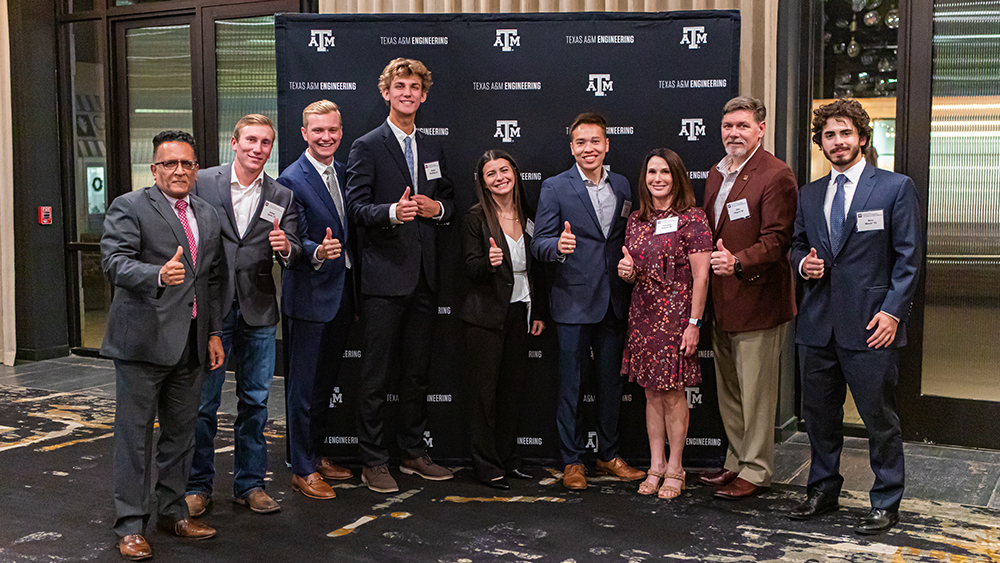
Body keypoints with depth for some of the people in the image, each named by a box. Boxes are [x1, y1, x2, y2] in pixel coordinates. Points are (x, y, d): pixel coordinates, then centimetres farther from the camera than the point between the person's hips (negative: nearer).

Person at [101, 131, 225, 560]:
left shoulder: (208, 215, 15)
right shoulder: (129, 208, -3)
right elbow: (114, 261, -16)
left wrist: (214, 332, 13)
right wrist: (158, 275, -34)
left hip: (191, 343, 6)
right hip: (143, 340, -6)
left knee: (181, 431, 13)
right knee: (134, 432, 0)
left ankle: (173, 511, 27)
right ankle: (130, 524, 9)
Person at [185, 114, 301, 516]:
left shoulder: (282, 197, 7)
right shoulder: (202, 183, 0)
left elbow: (293, 255, 3)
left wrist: (285, 247, -21)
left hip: (258, 311, 2)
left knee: (255, 400, 9)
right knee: (203, 401, 4)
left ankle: (250, 483, 22)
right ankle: (198, 485, 18)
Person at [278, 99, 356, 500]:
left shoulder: (344, 173, 10)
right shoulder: (292, 181, -12)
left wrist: (357, 291, 10)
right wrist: (318, 253, -36)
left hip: (342, 294, 7)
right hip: (310, 297, -7)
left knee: (327, 382, 17)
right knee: (304, 387, 1)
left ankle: (317, 455, 31)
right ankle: (303, 470, 11)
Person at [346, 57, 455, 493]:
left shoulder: (433, 149, 17)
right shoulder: (367, 147, -1)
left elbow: (448, 202, 21)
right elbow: (356, 207, -9)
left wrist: (437, 208, -2)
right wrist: (392, 211, -27)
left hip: (424, 277, 6)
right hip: (385, 276, -6)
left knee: (417, 373, 13)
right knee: (376, 376, -1)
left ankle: (413, 453, 24)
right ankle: (373, 461, 8)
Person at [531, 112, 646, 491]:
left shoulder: (622, 186, 10)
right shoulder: (555, 188, -2)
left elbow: (627, 239, 16)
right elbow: (539, 244, -6)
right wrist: (558, 246, -27)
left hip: (614, 302, 4)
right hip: (573, 302, -4)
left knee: (611, 382, 12)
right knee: (570, 385, 2)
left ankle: (608, 455, 27)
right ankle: (572, 461, 14)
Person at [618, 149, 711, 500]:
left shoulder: (692, 218, -7)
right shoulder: (636, 220, 11)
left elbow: (701, 277, -10)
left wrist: (694, 323, -14)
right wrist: (626, 271, -4)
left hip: (676, 316, -5)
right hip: (642, 314, 5)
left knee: (673, 393, -1)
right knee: (651, 392, 9)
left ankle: (675, 469, 12)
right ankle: (656, 466, 19)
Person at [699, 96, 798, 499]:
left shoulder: (776, 176, -12)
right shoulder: (716, 174, 14)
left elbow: (776, 240, -19)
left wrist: (737, 261, -32)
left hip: (758, 299, -8)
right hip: (722, 300, 9)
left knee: (756, 392, 1)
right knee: (728, 390, 17)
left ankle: (756, 471, 13)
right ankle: (736, 462, 30)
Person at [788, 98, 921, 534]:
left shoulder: (896, 188, -1)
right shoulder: (809, 195, 13)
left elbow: (908, 257, -4)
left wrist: (892, 311, -12)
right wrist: (803, 263, -2)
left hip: (869, 325, -5)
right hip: (817, 323, 5)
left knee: (879, 418, 2)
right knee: (819, 413, 14)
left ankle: (886, 503, 16)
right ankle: (823, 490, 30)